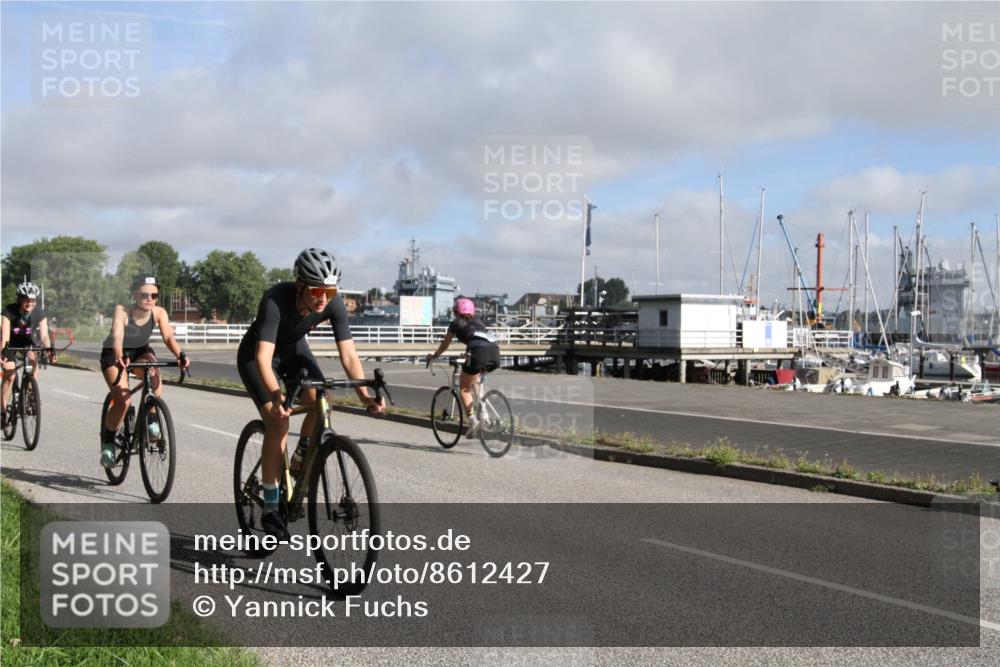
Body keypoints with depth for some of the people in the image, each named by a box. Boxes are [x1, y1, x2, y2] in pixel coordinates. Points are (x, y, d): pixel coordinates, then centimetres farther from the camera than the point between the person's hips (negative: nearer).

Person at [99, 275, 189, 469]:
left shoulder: (159, 313, -19)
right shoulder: (122, 311, -27)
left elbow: (168, 337, -29)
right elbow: (117, 336, -41)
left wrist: (180, 355, -49)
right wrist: (120, 357, -60)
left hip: (141, 352, 3)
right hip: (115, 354, -3)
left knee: (153, 372, -33)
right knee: (123, 400, -20)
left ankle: (152, 419, -16)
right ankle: (107, 442, 4)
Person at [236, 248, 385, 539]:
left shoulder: (334, 304, -26)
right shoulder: (276, 300, -38)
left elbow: (348, 355, -26)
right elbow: (263, 357, -45)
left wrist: (365, 396, -39)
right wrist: (276, 395, -61)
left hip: (294, 349, 4)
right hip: (255, 354, -4)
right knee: (278, 420, -20)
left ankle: (299, 462, 7)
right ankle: (271, 508, -9)